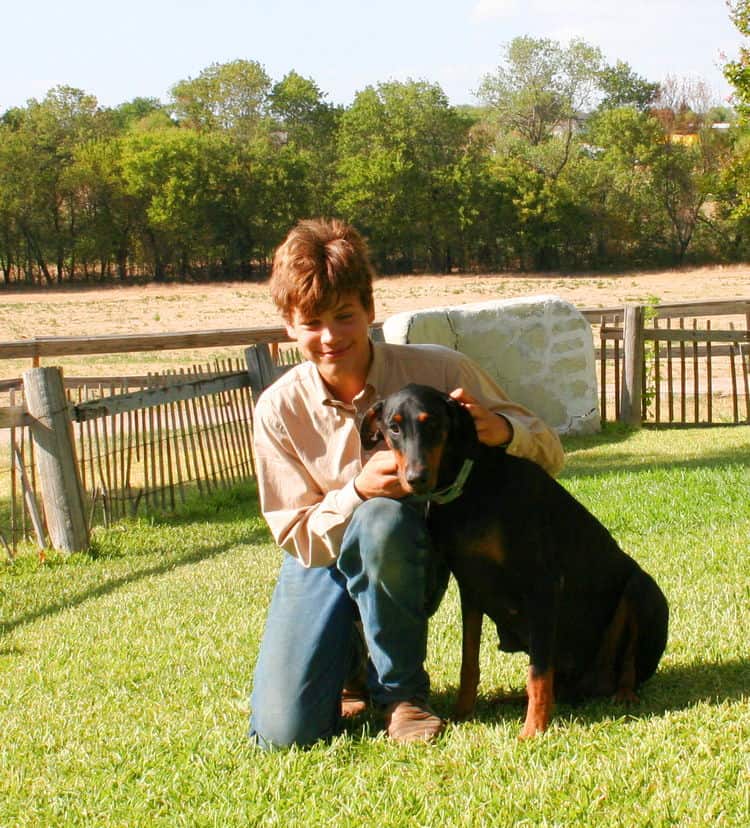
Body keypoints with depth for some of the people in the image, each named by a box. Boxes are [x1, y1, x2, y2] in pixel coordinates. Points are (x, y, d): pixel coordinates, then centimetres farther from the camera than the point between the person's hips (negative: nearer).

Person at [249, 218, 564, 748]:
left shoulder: (439, 371, -16)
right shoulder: (279, 409, -13)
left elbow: (549, 455, -9)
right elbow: (295, 536, -9)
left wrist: (501, 430, -35)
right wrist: (358, 491, -31)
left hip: (406, 564, -1)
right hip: (321, 566, 1)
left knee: (383, 518, -38)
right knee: (282, 733, -16)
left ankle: (402, 690, -14)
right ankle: (349, 665, 21)